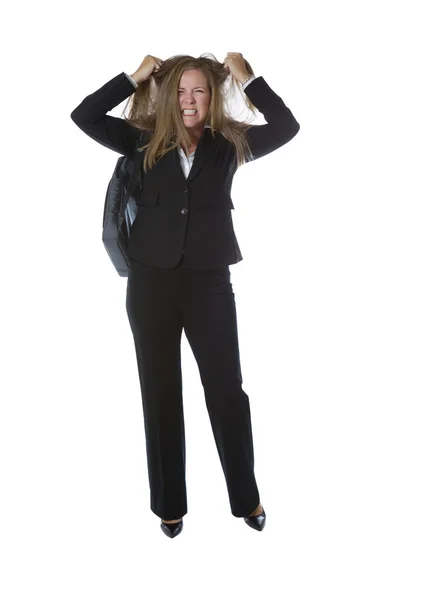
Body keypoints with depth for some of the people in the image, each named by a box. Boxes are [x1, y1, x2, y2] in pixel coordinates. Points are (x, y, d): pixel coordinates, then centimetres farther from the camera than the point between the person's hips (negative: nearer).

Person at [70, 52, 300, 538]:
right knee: (160, 394, 9)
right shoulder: (145, 141, 5)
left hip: (209, 282, 0)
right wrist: (134, 77, 0)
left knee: (227, 390, 6)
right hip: (151, 281, 1)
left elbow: (287, 127, -4)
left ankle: (246, 498, 26)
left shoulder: (228, 143, 4)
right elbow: (83, 116, 2)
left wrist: (247, 79, -4)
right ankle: (169, 503, 27)